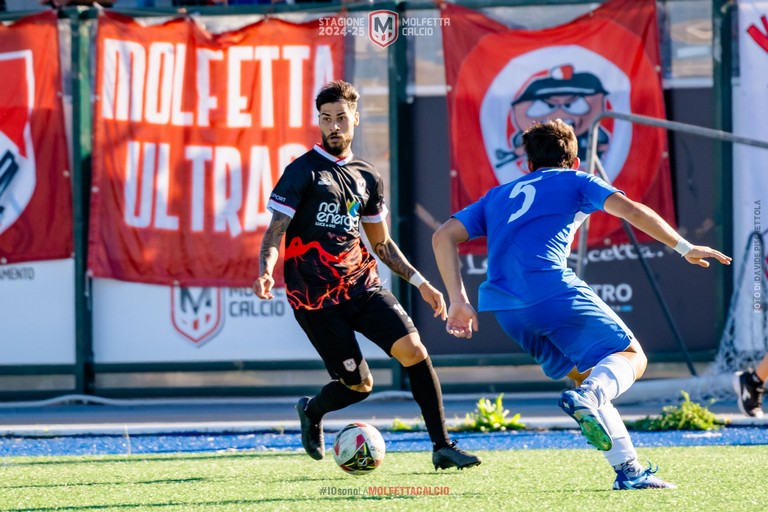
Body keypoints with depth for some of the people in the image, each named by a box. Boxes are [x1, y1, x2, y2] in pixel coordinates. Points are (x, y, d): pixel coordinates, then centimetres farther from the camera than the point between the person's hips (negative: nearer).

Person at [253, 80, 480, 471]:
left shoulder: (367, 178, 13)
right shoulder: (302, 172, -4)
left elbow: (381, 243, 23)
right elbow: (275, 233, -8)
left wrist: (420, 283, 15)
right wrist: (266, 273, -28)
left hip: (361, 285, 5)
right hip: (316, 296, -4)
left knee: (413, 348, -16)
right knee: (359, 385, -4)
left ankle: (442, 446, -11)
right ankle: (311, 412, 31)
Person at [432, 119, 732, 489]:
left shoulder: (499, 195, 31)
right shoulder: (575, 181, 19)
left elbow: (444, 237, 20)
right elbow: (632, 211, 4)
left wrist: (458, 302, 17)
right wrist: (685, 248, 10)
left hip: (505, 309, 5)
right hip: (552, 289, -5)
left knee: (587, 375, 19)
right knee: (630, 356, 4)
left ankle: (628, 469, 6)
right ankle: (587, 397, -30)